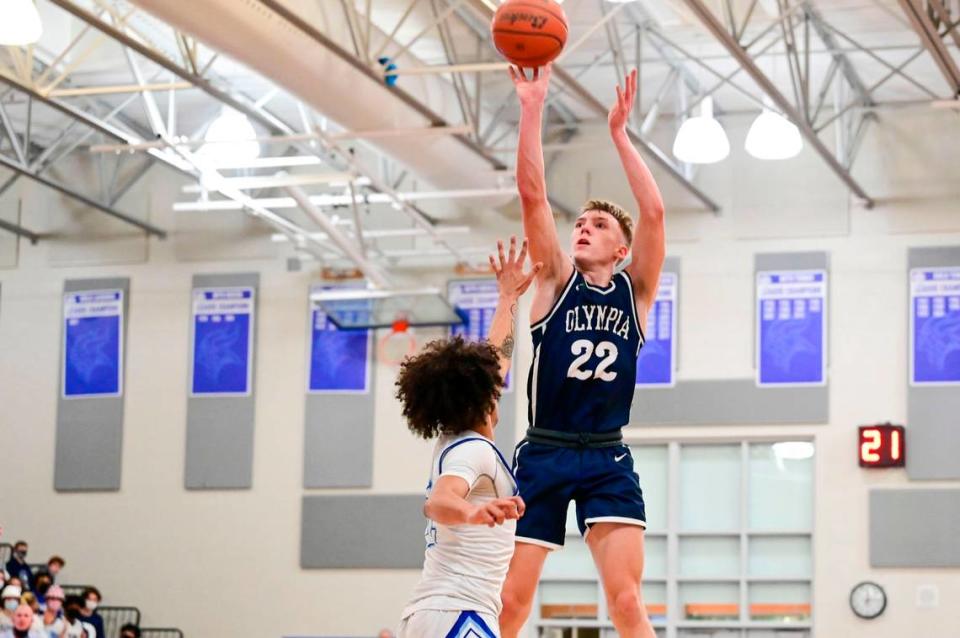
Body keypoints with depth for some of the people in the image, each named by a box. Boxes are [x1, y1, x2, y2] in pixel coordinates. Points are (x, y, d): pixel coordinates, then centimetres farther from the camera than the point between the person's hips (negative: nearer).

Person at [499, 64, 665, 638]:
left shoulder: (634, 291, 7)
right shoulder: (558, 281, 6)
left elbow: (654, 212, -7)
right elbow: (532, 194, -5)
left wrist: (620, 133, -6)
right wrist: (532, 108, -11)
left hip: (607, 459, 0)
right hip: (543, 454, 0)